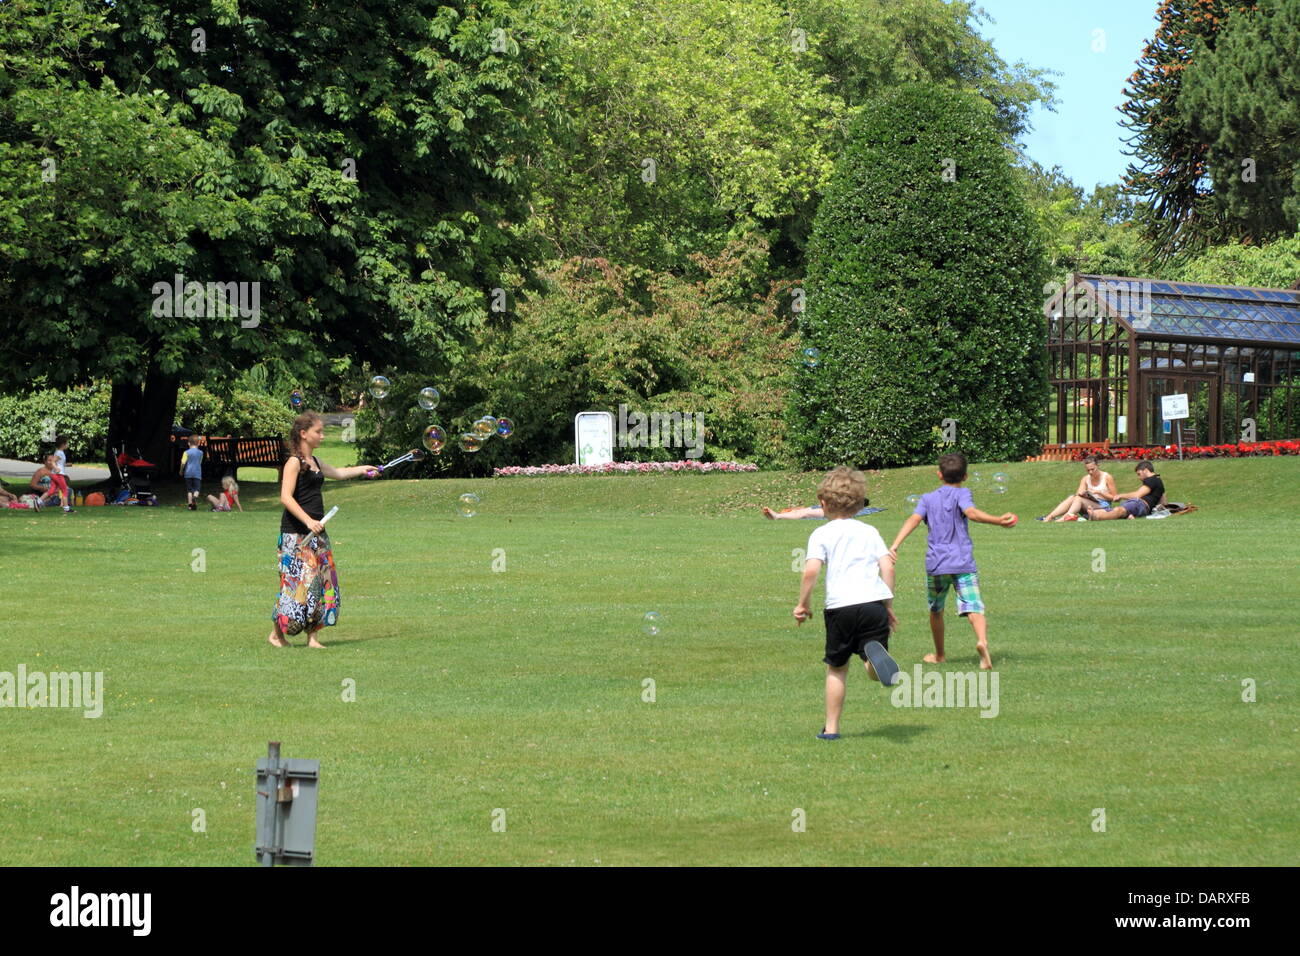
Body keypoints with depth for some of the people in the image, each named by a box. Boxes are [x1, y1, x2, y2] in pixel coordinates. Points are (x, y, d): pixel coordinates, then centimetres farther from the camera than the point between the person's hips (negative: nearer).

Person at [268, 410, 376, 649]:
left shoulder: (314, 463, 16)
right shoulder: (294, 462, -10)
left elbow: (338, 472, 38)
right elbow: (286, 497, -19)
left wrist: (362, 469, 43)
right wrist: (308, 520, -27)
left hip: (315, 532, 9)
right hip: (296, 534, -9)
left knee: (323, 582, 3)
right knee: (297, 583, -9)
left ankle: (312, 636, 6)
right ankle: (276, 633, 4)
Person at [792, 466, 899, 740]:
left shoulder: (821, 534, 7)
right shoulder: (869, 532, 17)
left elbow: (811, 571, -6)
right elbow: (888, 567, 8)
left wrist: (802, 604, 5)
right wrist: (888, 605, 16)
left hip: (840, 605, -1)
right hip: (873, 601, 1)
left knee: (836, 668, 14)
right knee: (874, 672, -2)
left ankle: (831, 728, 16)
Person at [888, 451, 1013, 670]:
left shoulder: (927, 499, 11)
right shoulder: (961, 494, 3)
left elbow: (914, 519, -5)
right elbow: (971, 513, -17)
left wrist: (895, 545, -15)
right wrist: (999, 521, -23)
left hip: (936, 563, 3)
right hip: (963, 563, -3)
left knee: (936, 610, 22)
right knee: (973, 608, -13)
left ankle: (939, 655, 33)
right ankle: (982, 640, -41)